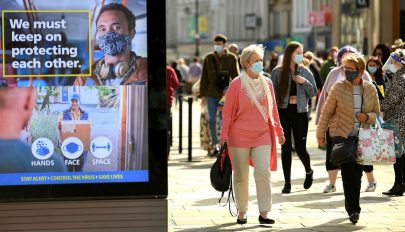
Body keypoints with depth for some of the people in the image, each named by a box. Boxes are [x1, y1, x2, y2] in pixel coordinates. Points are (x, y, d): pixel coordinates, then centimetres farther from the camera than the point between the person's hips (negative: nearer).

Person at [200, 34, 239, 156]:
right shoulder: (209, 58, 5)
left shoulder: (231, 58, 0)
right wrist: (203, 94, 3)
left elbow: (235, 77, -1)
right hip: (211, 95, 2)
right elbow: (204, 78, 7)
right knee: (211, 120, 2)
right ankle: (215, 145, 13)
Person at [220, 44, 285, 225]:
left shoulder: (267, 83, 6)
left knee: (263, 171, -10)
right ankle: (242, 212, 19)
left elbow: (273, 109, 15)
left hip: (262, 135, 2)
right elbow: (228, 111, -3)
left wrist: (279, 131, 18)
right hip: (240, 136, -2)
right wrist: (224, 134, -9)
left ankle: (263, 213, -7)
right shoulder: (237, 84, -5)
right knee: (241, 176, 6)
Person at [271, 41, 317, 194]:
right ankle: (287, 182, 9)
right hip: (283, 112, 0)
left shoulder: (305, 71, 3)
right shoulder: (278, 72, -1)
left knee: (300, 148, 0)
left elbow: (313, 93, 5)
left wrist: (305, 82, -13)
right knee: (286, 148, 1)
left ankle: (308, 171, 31)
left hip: (300, 112, 0)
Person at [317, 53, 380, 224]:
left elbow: (377, 113, 12)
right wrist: (320, 134, 4)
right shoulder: (338, 88, -5)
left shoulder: (370, 89, 3)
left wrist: (367, 117, -10)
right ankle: (353, 209, -11)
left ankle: (352, 207, 22)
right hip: (341, 136, -3)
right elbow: (326, 112, 2)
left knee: (357, 173, 6)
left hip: (363, 138, 3)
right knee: (348, 172, -14)